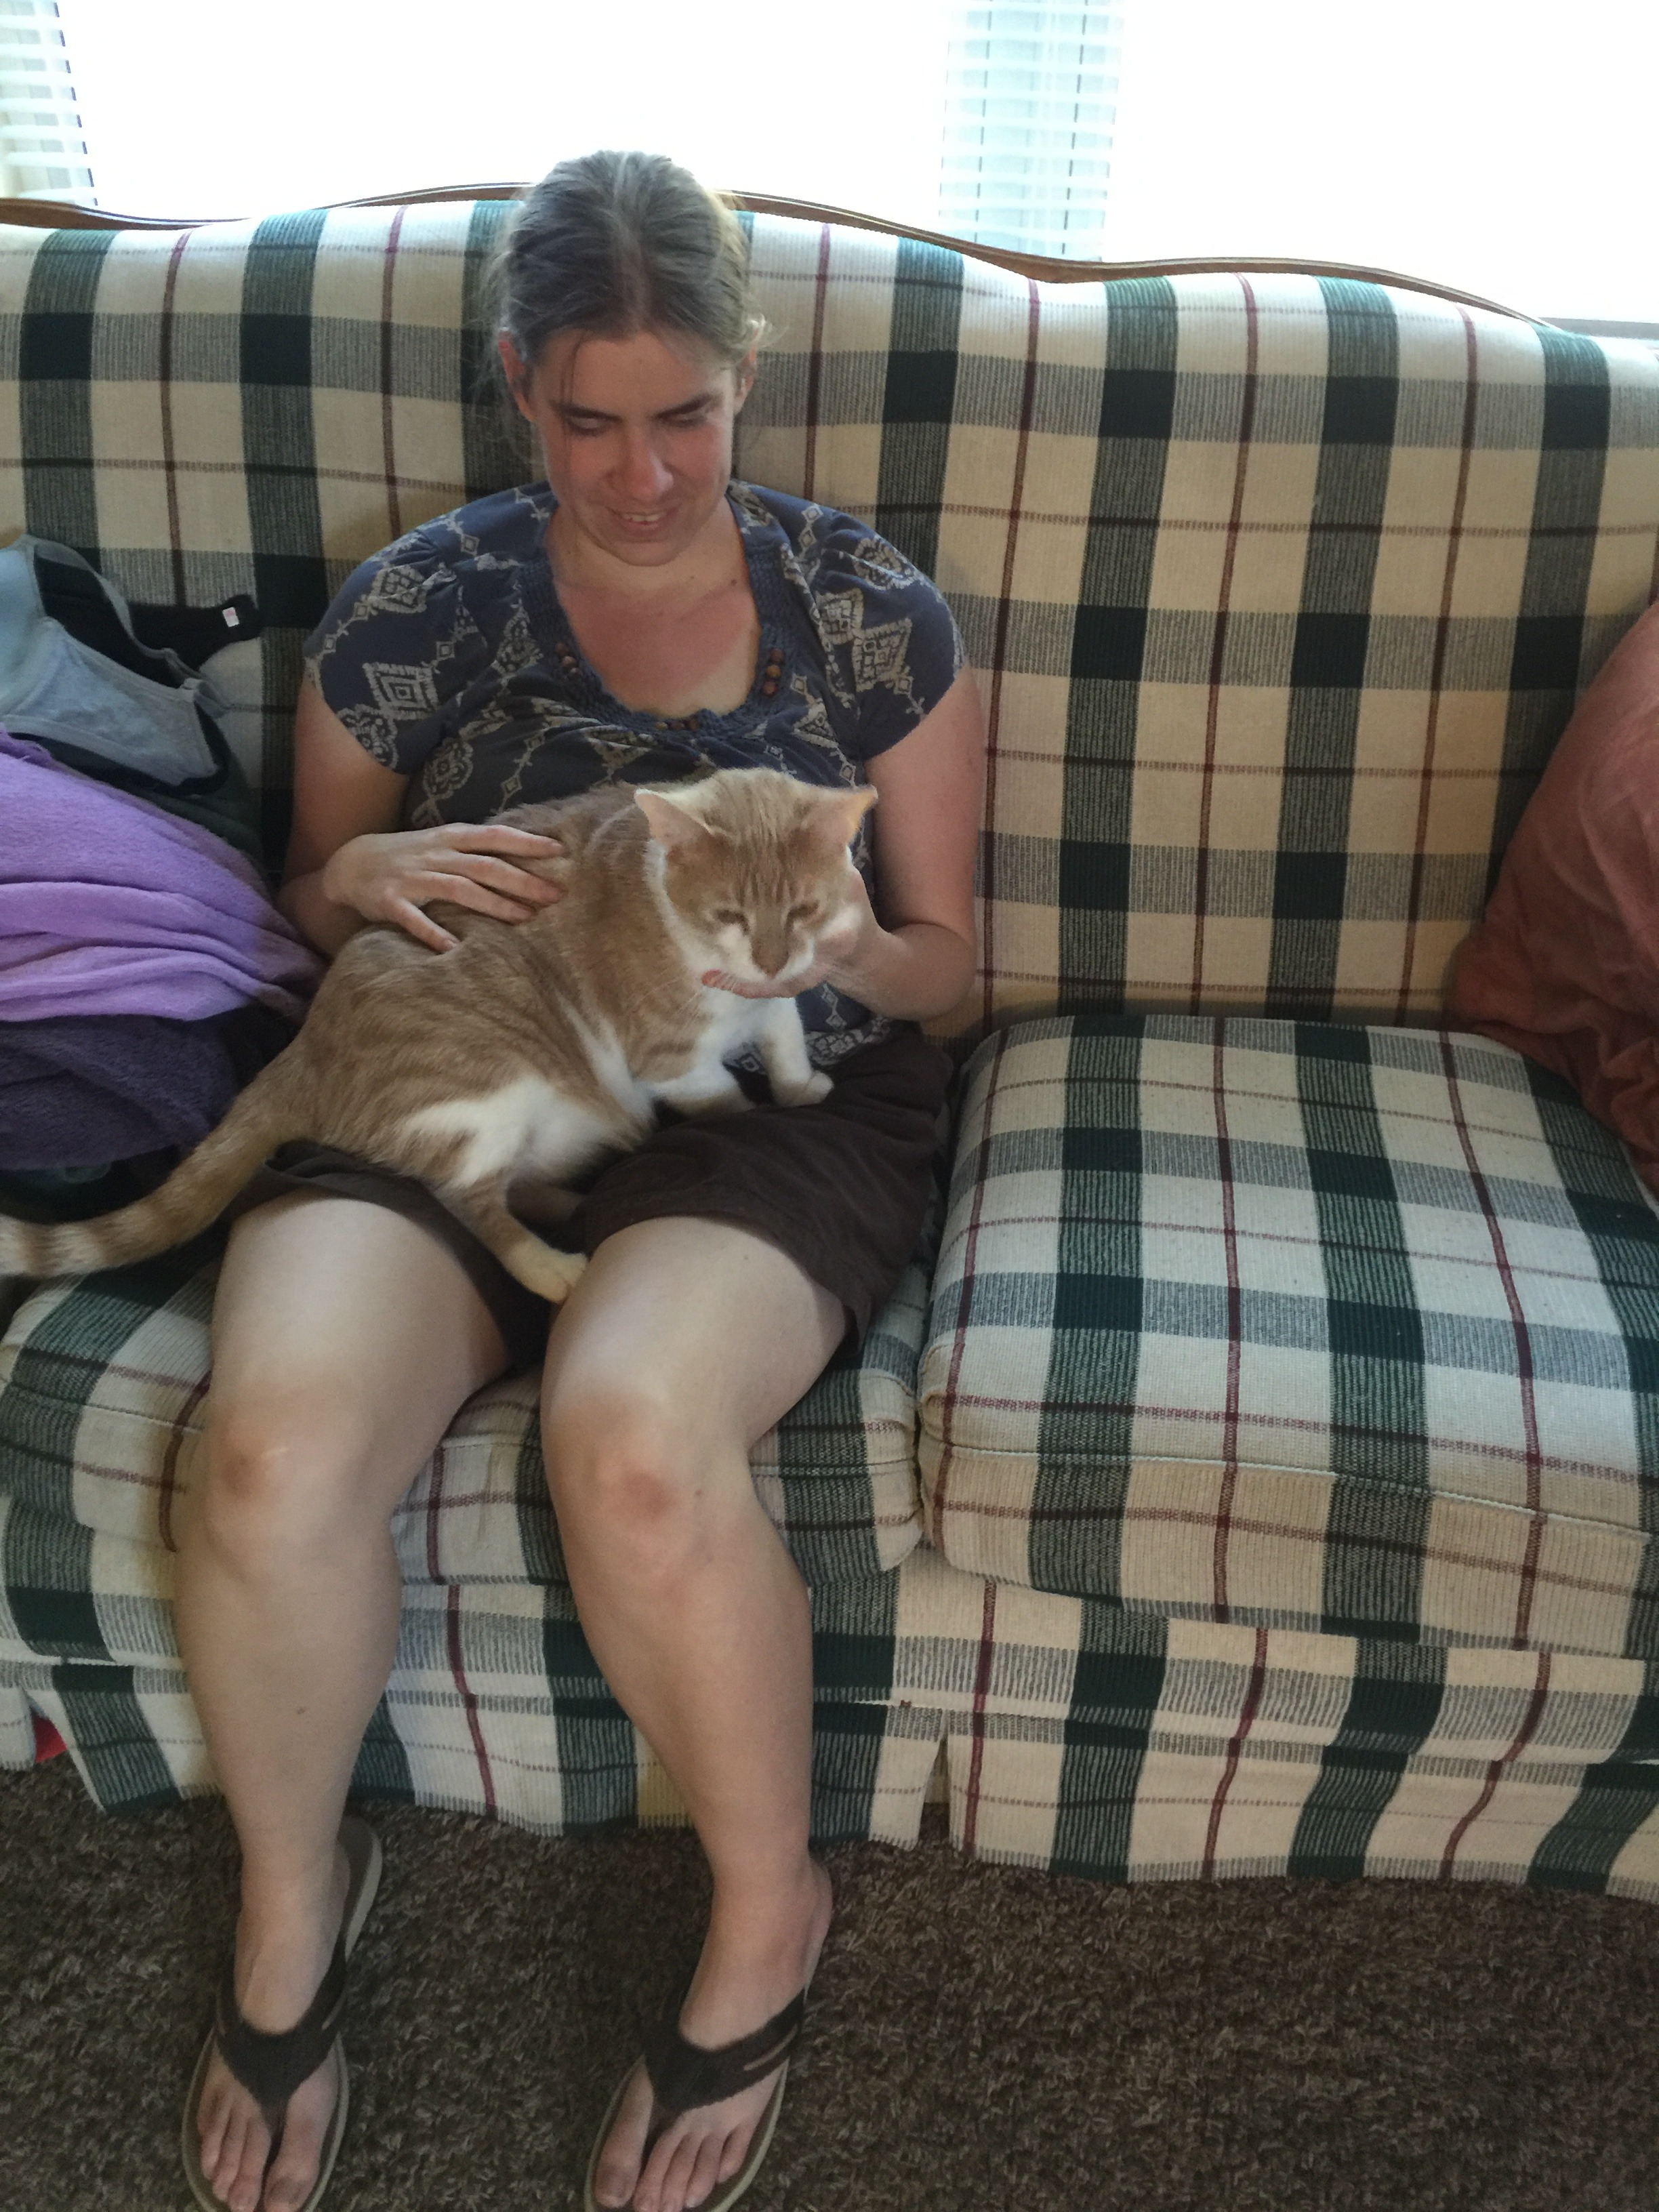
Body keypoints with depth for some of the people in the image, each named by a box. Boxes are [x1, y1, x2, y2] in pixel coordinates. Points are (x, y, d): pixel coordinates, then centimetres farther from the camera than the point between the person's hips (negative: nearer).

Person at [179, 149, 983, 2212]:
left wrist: (833, 947, -13)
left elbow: (940, 950, 10)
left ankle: (766, 1913, -2)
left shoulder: (870, 610, 7)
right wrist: (370, 879, -7)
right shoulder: (414, 605, 8)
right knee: (273, 1446, -28)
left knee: (631, 1436, -34)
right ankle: (289, 1900, 6)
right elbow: (306, 899, 17)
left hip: (767, 1096, -1)